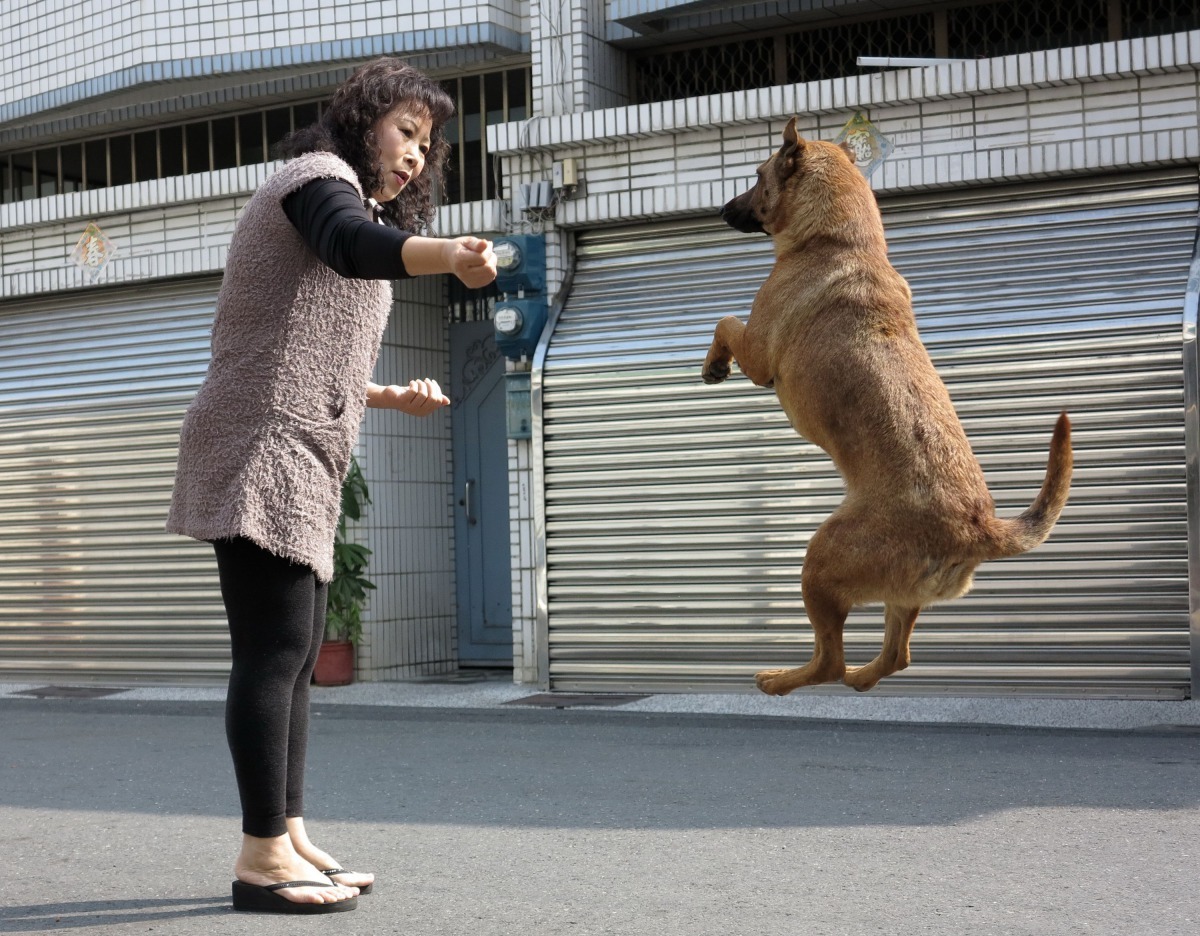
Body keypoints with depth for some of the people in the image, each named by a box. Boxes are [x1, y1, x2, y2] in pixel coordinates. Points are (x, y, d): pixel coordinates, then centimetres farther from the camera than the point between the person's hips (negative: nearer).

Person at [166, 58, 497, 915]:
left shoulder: (338, 196, 27)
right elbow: (355, 244, -30)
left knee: (297, 654, 9)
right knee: (274, 650, -14)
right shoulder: (321, 175, -3)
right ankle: (263, 859, -13)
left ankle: (288, 836, 14)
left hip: (298, 463, 11)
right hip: (265, 450, -11)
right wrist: (449, 254, -49)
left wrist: (392, 396, 22)